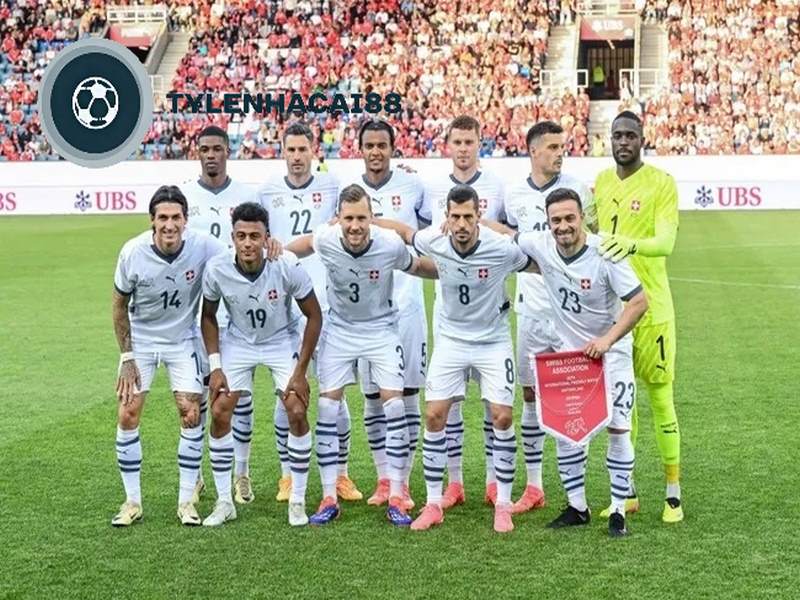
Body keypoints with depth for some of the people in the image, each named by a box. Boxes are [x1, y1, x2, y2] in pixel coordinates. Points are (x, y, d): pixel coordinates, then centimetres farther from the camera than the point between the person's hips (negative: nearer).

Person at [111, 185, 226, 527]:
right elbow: (120, 304, -5)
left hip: (183, 340, 0)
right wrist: (127, 357, -6)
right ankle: (132, 502, 8)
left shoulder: (204, 247, -23)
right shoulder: (133, 252, -20)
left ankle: (186, 501, 6)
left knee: (191, 413, -7)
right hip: (140, 340, 0)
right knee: (127, 415, -5)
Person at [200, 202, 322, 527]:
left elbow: (314, 315, -14)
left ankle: (297, 501, 3)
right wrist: (215, 366, -10)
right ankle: (224, 502, 6)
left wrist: (300, 371, -15)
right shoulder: (217, 269, -22)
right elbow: (208, 316, -3)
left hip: (283, 342, -1)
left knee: (297, 412, -13)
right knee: (219, 413, -8)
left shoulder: (287, 266, -27)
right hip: (238, 343, 2)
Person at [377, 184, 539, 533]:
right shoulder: (434, 242, -15)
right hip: (451, 340, 2)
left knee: (502, 417, -8)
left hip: (493, 341, -2)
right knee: (434, 415, -4)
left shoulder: (503, 249, -21)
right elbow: (403, 230, 7)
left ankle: (503, 505, 7)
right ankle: (433, 504, 7)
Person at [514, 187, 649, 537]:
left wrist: (607, 340, -29)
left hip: (610, 350, -4)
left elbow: (639, 301, -22)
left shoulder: (605, 253, -24)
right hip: (568, 350, 4)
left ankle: (618, 511, 4)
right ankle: (577, 507, 16)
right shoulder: (541, 246, -12)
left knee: (617, 427, -7)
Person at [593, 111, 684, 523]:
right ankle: (626, 491, 19)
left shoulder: (661, 182, -8)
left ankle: (673, 492, 8)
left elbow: (666, 242, -20)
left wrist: (632, 245, -38)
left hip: (650, 304, -5)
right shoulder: (601, 181, 11)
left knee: (659, 393, -2)